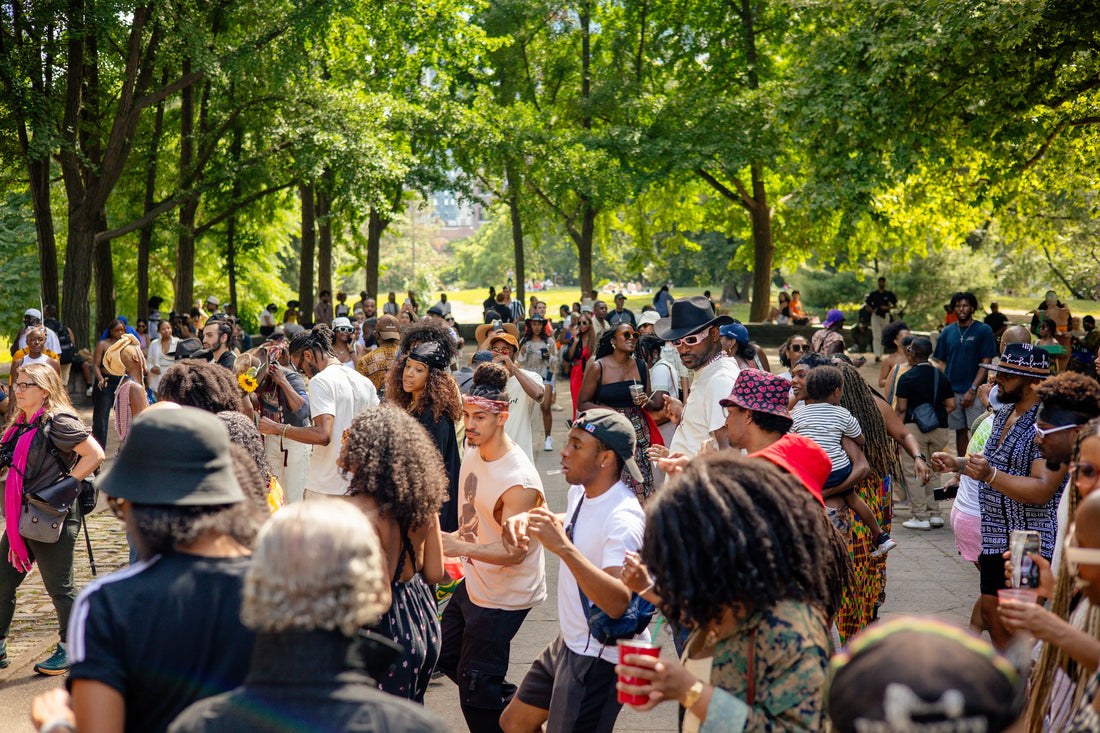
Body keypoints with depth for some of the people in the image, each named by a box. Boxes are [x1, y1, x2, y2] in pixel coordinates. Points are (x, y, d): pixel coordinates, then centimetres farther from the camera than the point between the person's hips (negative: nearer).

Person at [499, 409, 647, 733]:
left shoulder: (623, 518, -27)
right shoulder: (580, 491, 3)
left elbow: (618, 603, -38)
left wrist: (564, 547, -44)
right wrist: (527, 519, 7)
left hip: (601, 658, -10)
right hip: (568, 643, 10)